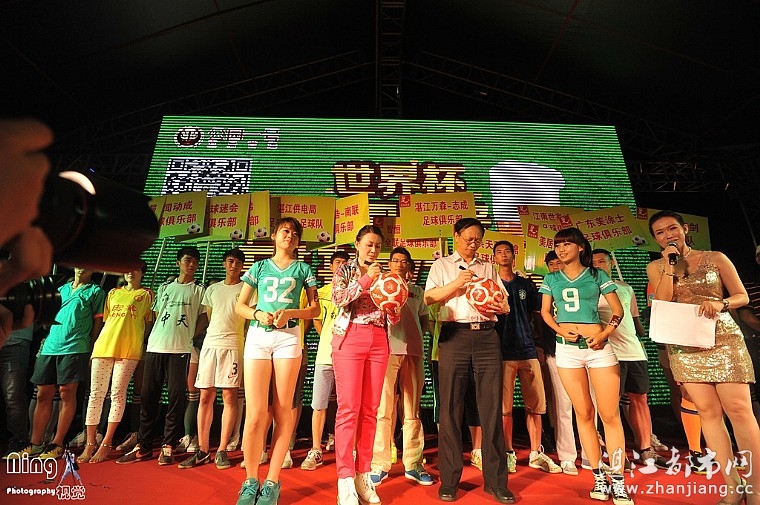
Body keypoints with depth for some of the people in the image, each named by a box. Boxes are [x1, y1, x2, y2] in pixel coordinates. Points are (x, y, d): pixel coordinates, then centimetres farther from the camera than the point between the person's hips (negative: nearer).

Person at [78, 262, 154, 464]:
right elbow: (106, 319, 20)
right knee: (96, 393, 3)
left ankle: (106, 444, 5)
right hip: (104, 346, 4)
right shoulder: (113, 293, 19)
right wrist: (98, 342, 12)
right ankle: (90, 443, 11)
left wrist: (141, 342, -4)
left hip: (129, 349, -4)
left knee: (118, 394, -2)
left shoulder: (147, 294, 8)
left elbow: (149, 322, 5)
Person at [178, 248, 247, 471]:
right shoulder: (212, 289, 18)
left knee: (229, 396, -3)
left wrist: (247, 342, -5)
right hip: (209, 344, 4)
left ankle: (222, 451, 6)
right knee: (205, 396, 5)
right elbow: (207, 318, 22)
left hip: (233, 345, -4)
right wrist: (215, 334, 12)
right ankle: (202, 450, 14)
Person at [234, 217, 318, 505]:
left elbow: (315, 309, 7)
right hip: (257, 336, 1)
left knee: (282, 410, -1)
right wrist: (257, 314, -7)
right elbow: (239, 305, 14)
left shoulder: (302, 269, 13)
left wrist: (289, 313, -10)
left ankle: (272, 482, 11)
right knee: (255, 413, -4)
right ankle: (250, 481, 11)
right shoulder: (259, 267, 16)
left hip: (288, 337, -1)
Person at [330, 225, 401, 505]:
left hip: (378, 342, 4)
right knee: (349, 408, -6)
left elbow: (394, 318, 12)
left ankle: (363, 475, 15)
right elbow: (338, 298, -11)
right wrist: (366, 279, -14)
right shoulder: (345, 270, 9)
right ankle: (345, 479, 2)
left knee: (370, 409, 5)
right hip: (349, 339, -3)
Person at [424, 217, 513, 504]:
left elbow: (505, 303, 17)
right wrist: (457, 283, -10)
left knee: (492, 408, 2)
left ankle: (496, 481, 14)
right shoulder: (442, 265, 14)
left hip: (487, 335, 2)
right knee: (451, 408, 1)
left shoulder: (488, 268, 21)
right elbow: (429, 297, 1)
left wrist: (499, 307, -6)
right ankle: (449, 481, 13)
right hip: (454, 335, -2)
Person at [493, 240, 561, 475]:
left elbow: (539, 313, 16)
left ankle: (536, 454, 18)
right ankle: (509, 453, 14)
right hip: (502, 352, -3)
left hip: (528, 350, 3)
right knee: (505, 406, 0)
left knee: (536, 405, 4)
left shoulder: (527, 285, 14)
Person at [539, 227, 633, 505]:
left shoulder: (597, 275, 4)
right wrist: (559, 329, -7)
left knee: (610, 414, -2)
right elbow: (545, 311, 11)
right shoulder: (551, 279, 8)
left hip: (598, 347, -1)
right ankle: (599, 477, 18)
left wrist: (605, 333, -10)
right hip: (567, 348, 2)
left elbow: (618, 309, 4)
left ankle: (618, 481, 9)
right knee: (584, 413, 7)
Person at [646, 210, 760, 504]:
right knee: (708, 411, 2)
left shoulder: (715, 258, 5)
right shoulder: (656, 268, 8)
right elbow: (662, 303, -5)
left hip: (723, 340, -1)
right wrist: (671, 264, -8)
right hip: (684, 346, 1)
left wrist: (721, 303, -15)